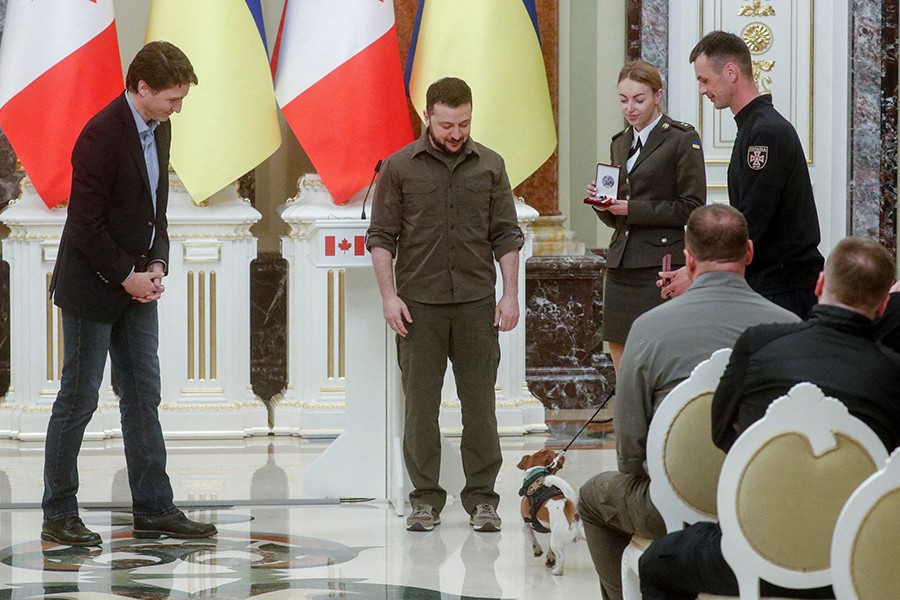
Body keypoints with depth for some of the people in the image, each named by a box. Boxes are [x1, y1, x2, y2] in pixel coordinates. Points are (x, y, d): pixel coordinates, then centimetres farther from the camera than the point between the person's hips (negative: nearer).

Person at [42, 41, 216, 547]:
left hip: (137, 287, 8)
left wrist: (156, 265, 2)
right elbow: (85, 224, -21)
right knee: (78, 400, 0)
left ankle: (154, 510, 13)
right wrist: (126, 277, -15)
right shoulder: (103, 135, -21)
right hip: (93, 287, -8)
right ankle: (59, 515, 8)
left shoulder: (159, 130, 6)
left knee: (144, 398, 9)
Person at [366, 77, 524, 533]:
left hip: (477, 303, 1)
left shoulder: (489, 166, 7)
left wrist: (511, 293, 1)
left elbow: (506, 235, 9)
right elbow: (382, 236, 3)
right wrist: (389, 295, -6)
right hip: (419, 303, -1)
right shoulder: (400, 167, 2)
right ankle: (425, 498, 9)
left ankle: (482, 497, 8)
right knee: (420, 403, 1)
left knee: (479, 401, 2)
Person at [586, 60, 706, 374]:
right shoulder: (620, 143, 17)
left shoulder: (682, 139, -5)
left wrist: (634, 209, -15)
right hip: (621, 263, 7)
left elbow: (692, 207, -10)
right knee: (621, 367, 6)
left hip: (661, 265, -7)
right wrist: (602, 203, -1)